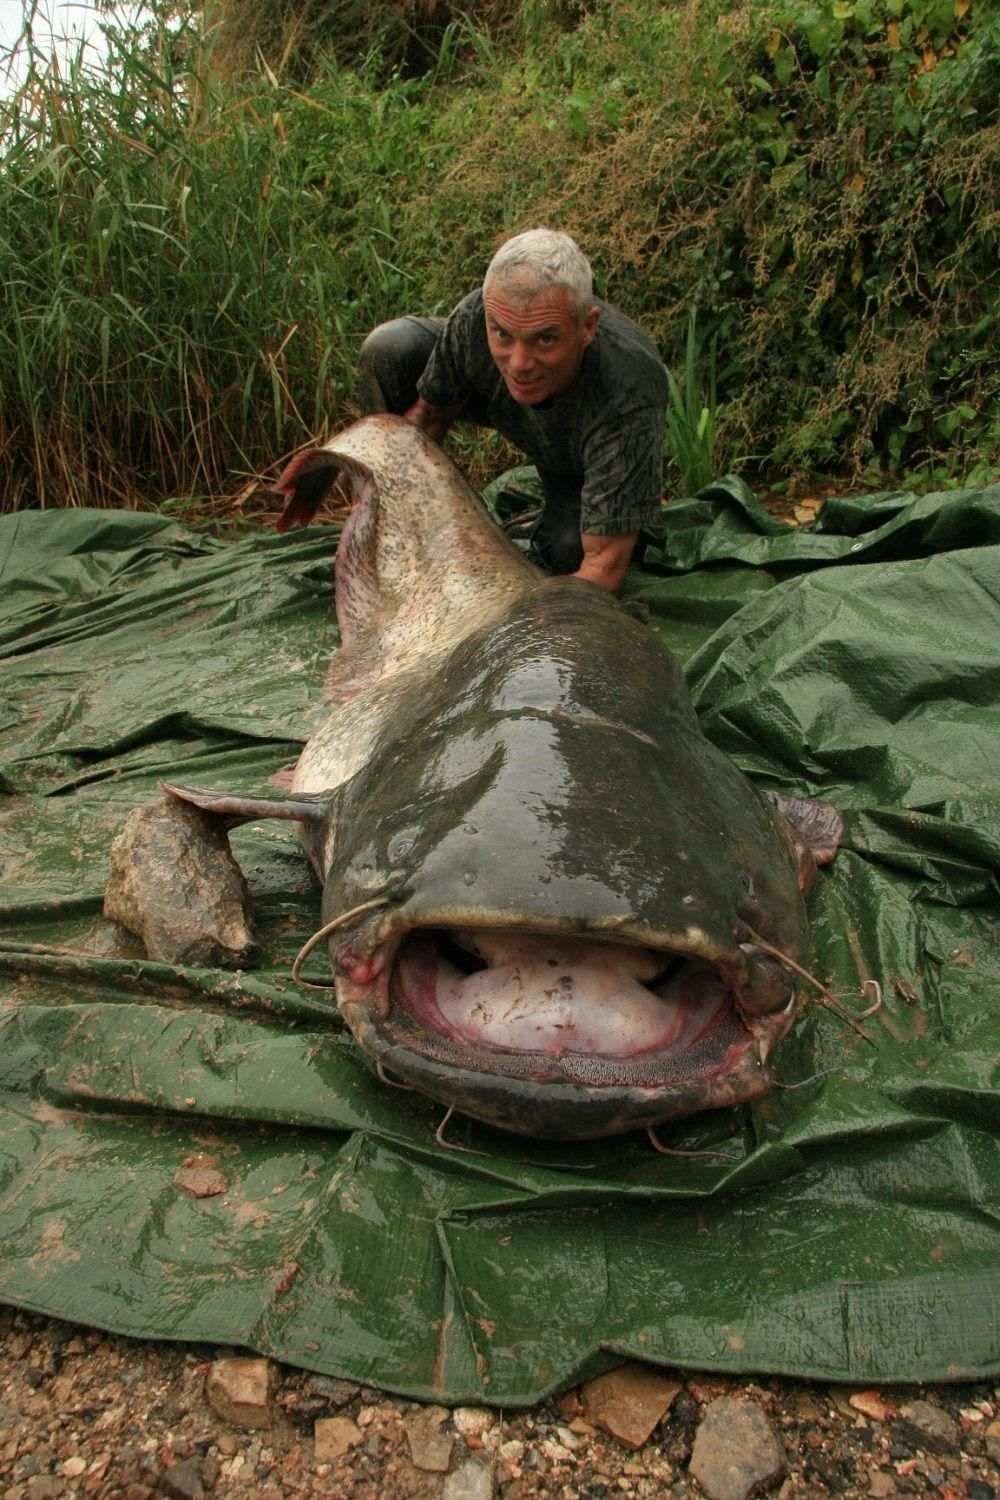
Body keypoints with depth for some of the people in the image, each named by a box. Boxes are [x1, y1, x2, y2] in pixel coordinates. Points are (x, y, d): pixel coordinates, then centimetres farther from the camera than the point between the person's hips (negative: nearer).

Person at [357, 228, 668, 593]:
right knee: (390, 348, -16)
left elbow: (604, 564, -43)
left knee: (569, 552, -32)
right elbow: (427, 415, -15)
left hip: (580, 462, -3)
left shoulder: (627, 403, -45)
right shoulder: (474, 316, -35)